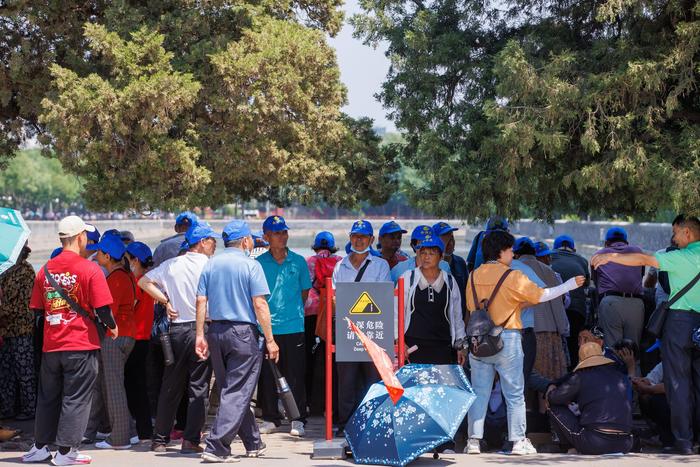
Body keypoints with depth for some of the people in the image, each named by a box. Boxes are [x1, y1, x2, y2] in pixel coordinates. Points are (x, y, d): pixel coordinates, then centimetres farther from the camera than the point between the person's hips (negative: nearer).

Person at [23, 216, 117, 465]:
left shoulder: (45, 269, 4)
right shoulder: (90, 269, -11)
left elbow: (37, 309, 9)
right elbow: (102, 309, -14)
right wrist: (112, 326, 5)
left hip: (51, 345, 5)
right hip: (81, 345, -5)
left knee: (48, 397, 16)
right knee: (76, 398, 3)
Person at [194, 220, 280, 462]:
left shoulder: (210, 265, 8)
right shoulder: (250, 265, -7)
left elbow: (201, 301, 4)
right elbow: (259, 305, -12)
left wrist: (200, 335, 6)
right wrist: (270, 340, -10)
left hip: (216, 331, 6)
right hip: (243, 333, -6)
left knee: (233, 390, 16)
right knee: (238, 393, -4)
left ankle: (254, 444, 25)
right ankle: (216, 447, -12)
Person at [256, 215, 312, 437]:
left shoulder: (299, 261, 4)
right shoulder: (259, 263, 3)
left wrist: (293, 311, 10)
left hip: (294, 326, 0)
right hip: (267, 326, 1)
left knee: (295, 375, 1)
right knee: (267, 375, 5)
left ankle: (298, 420, 8)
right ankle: (270, 418, 16)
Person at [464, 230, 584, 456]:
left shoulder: (474, 276, 5)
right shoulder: (512, 277, -8)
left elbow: (471, 306, 11)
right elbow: (541, 295, -4)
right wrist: (571, 285, 8)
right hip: (507, 338, -4)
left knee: (479, 393, 7)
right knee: (514, 393, 5)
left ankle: (474, 440, 3)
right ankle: (518, 441, 7)